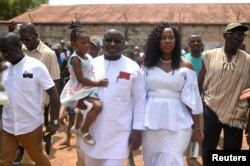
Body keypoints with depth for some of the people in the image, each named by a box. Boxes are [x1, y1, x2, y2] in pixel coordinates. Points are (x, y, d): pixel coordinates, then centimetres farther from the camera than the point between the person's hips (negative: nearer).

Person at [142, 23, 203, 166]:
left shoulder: (186, 66, -2)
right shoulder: (148, 64, 4)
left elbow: (193, 98, -2)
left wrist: (197, 127, -1)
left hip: (176, 122, -2)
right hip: (152, 121, 3)